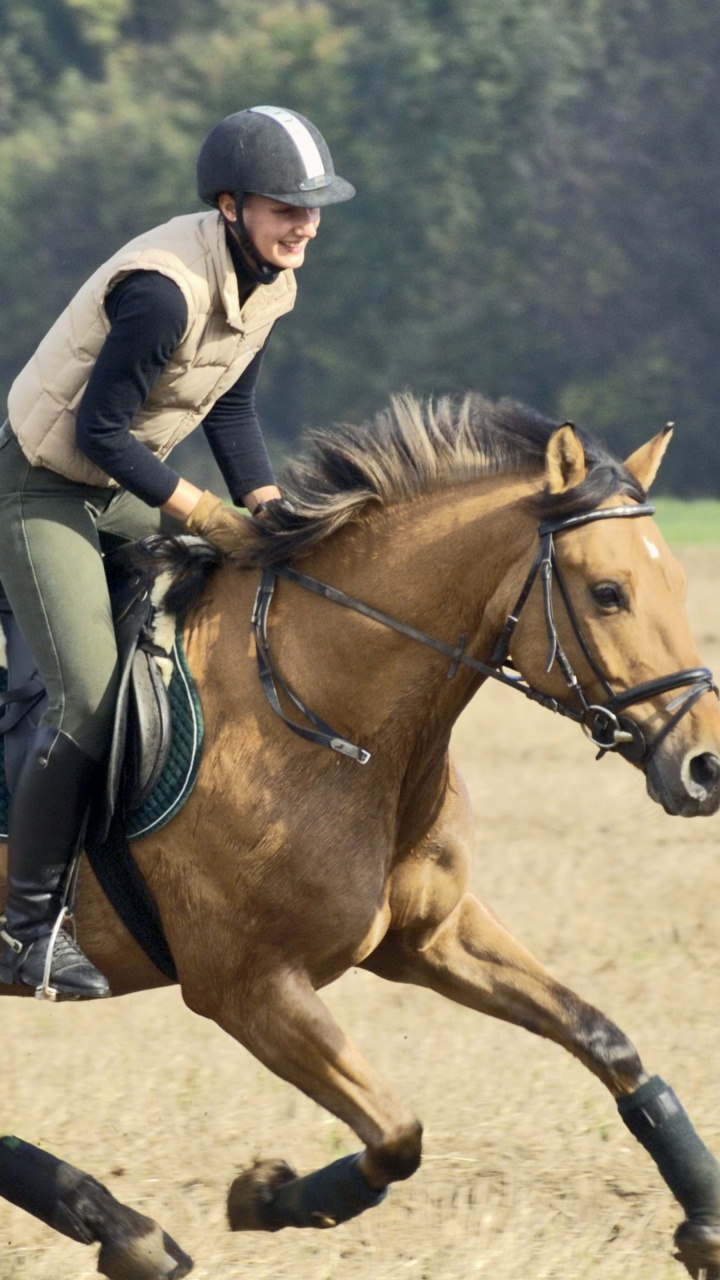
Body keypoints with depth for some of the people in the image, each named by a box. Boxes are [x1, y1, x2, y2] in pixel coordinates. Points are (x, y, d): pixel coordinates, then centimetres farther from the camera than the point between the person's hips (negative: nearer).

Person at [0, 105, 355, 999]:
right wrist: (203, 515, -20)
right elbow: (99, 429, -26)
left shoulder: (271, 279, -3)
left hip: (124, 486, 9)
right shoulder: (165, 289, -31)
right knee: (90, 701, -17)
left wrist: (268, 509, -3)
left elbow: (231, 409, 9)